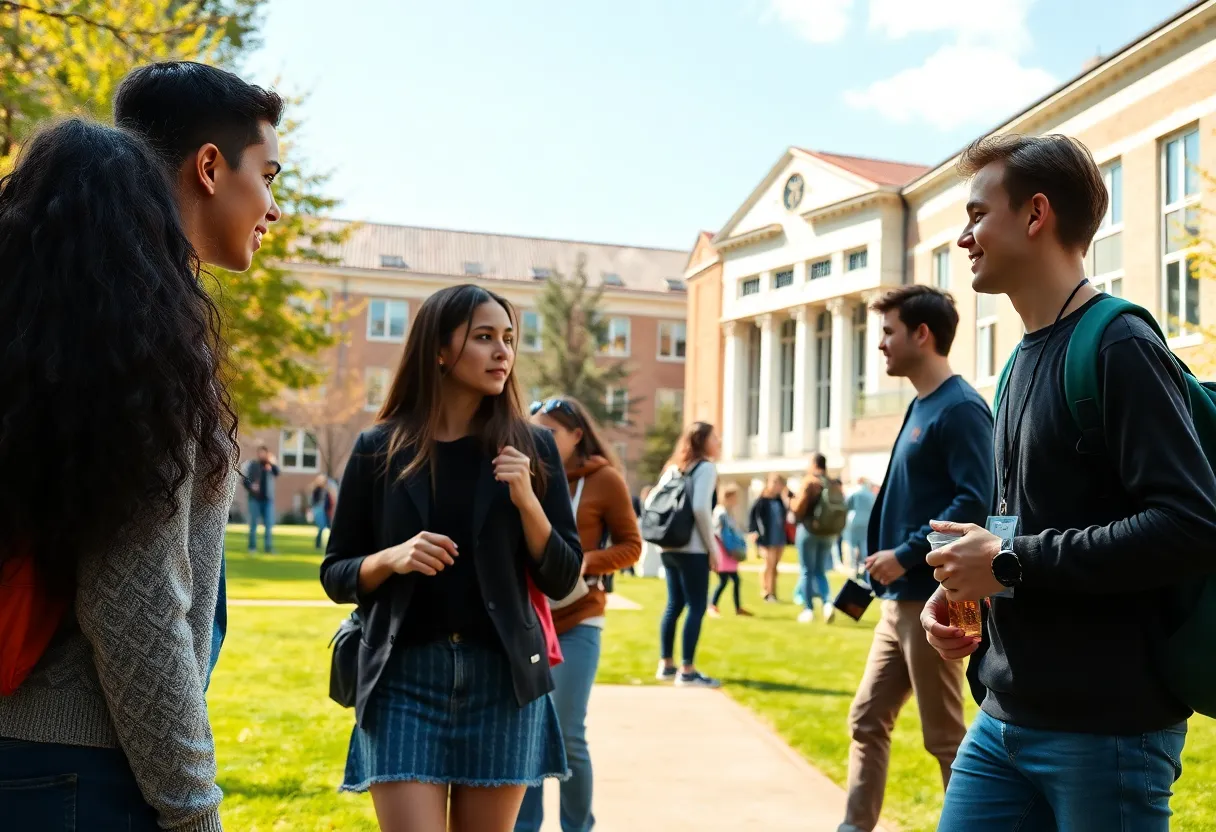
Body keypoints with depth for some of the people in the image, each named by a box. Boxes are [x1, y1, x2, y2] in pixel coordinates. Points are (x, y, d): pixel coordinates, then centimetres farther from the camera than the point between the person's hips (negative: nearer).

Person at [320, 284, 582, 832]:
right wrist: (391, 559, -14)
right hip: (403, 677, -1)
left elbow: (563, 580, 2)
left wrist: (527, 501, -12)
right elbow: (335, 575, 6)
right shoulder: (379, 449, 0)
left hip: (503, 676, 2)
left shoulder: (531, 448, 2)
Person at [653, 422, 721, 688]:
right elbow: (701, 509, -17)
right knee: (696, 607, -4)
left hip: (669, 547, 8)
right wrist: (712, 547, -11)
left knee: (674, 605, 14)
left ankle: (666, 665, 18)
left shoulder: (673, 468, 16)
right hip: (692, 549, -8)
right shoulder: (705, 467, -7)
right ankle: (687, 671, -4)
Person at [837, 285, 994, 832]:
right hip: (899, 599, 9)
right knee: (867, 721, 12)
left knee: (945, 737, 2)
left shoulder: (960, 408, -14)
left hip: (932, 601, -9)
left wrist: (906, 555, -20)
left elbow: (974, 502, -22)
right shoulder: (920, 407, 14)